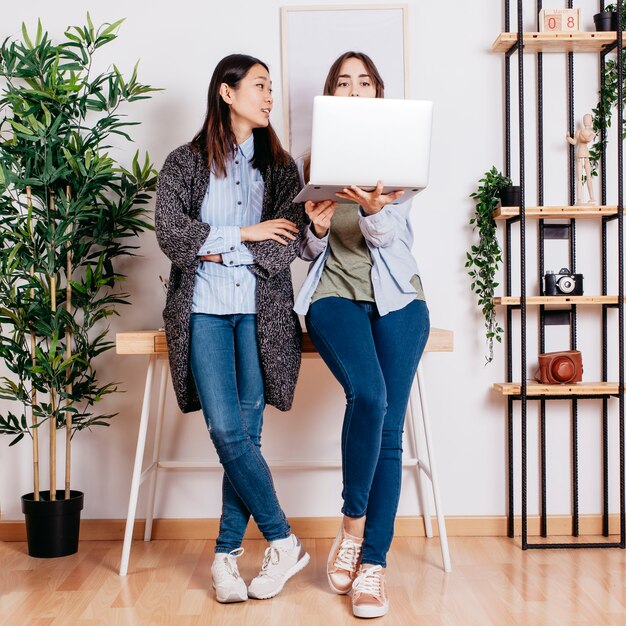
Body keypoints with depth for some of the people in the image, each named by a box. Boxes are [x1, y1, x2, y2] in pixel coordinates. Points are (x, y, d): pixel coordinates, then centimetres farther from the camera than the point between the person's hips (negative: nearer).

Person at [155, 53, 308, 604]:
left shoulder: (279, 165, 13)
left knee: (245, 433, -3)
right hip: (204, 310, -1)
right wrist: (247, 233, -5)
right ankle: (283, 542, 3)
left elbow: (290, 244, 0)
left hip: (261, 311, 1)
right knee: (227, 431, -11)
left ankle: (228, 554, 10)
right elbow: (171, 235, -5)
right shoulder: (184, 163, 9)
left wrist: (220, 250, -7)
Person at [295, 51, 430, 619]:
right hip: (335, 294, -1)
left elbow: (390, 234, -7)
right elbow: (308, 251, 11)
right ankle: (352, 525, -7)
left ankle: (372, 566, 3)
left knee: (389, 429, -5)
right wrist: (316, 228, -11)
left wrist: (373, 209, -29)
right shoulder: (314, 161, 11)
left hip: (396, 297, 1)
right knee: (367, 393, -28)